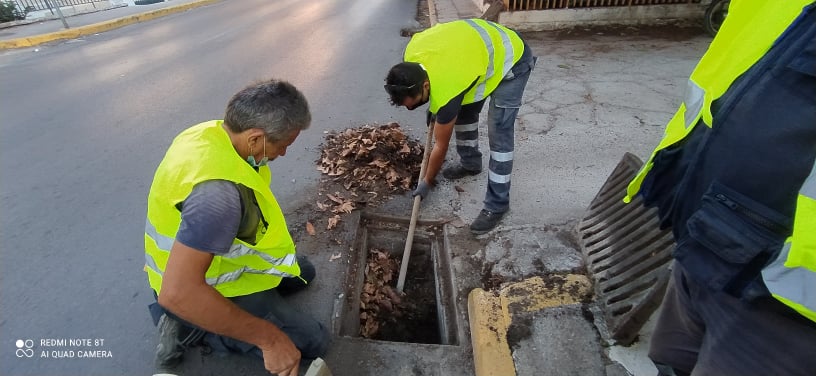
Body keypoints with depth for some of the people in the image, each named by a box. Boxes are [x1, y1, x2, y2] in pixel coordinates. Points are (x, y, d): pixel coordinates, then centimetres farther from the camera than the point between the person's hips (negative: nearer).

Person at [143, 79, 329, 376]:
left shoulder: (210, 132, -10)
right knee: (313, 341, -4)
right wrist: (268, 337, -33)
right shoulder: (218, 190, -39)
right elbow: (177, 293, -40)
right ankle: (193, 327, 3)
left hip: (213, 257, 9)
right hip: (206, 287, -9)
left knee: (303, 272, 22)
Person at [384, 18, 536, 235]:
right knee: (464, 111, 14)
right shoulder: (411, 54, -18)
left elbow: (441, 146, -19)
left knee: (499, 135, -13)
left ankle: (497, 204, -4)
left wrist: (427, 182, -4)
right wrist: (433, 107, 14)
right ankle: (470, 163, 35)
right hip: (477, 47, 9)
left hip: (512, 61, -8)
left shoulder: (446, 92, -35)